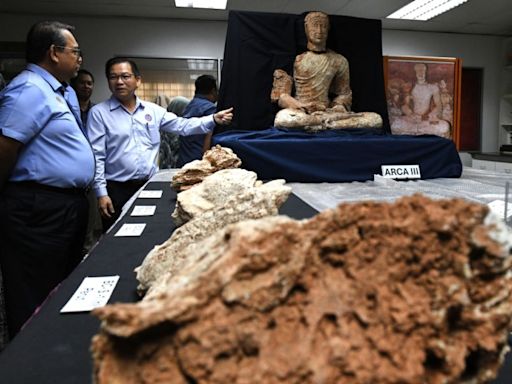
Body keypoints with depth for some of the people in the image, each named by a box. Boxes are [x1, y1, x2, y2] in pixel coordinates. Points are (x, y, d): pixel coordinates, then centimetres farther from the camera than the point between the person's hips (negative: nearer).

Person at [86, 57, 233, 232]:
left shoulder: (152, 110, 8)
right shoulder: (99, 113, -2)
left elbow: (182, 125, 4)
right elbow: (96, 157, -6)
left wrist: (213, 119, -9)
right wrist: (101, 193, -11)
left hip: (149, 185, 3)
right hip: (117, 189, -3)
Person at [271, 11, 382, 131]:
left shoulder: (339, 61, 13)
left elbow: (344, 94, 15)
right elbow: (281, 95, 0)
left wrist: (334, 110, -8)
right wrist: (303, 106, -17)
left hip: (327, 111, 3)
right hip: (299, 112, -3)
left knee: (376, 119, -19)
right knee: (282, 118, -41)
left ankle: (321, 124, -25)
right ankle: (330, 119, -22)